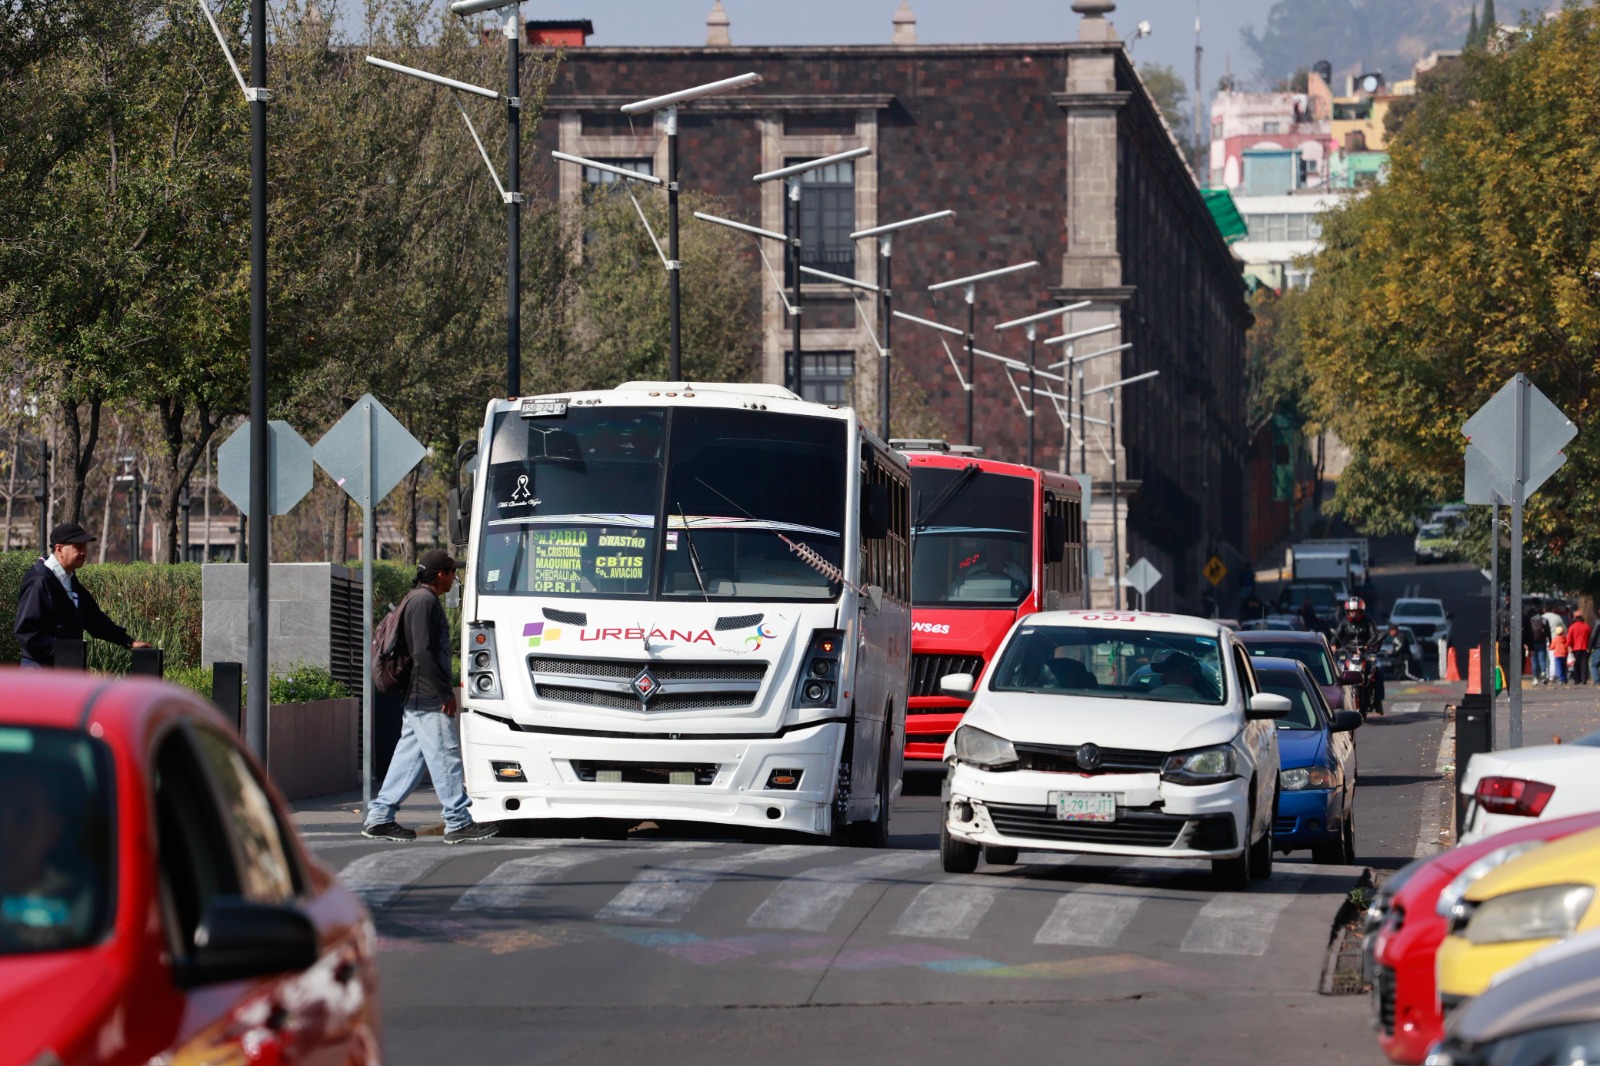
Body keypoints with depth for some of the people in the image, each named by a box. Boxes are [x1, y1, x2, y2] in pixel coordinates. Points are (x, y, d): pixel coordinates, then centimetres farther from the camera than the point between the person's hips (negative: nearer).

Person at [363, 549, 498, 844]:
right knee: (445, 756, -7)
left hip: (417, 698, 11)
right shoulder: (424, 601, -14)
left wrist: (444, 691, 21)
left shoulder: (417, 599, 19)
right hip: (428, 698, -11)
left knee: (409, 758, 11)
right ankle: (458, 823, -6)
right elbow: (423, 652, -20)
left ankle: (380, 817, 11)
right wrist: (445, 693, -18)